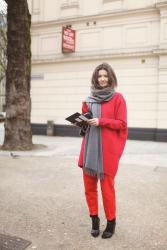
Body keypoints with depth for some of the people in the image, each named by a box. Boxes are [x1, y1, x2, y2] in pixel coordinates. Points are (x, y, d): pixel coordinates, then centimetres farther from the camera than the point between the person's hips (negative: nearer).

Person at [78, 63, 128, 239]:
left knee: (107, 186, 3)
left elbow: (121, 124, -5)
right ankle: (94, 219, 29)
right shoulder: (89, 99, 13)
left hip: (107, 149, -4)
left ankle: (111, 222, 23)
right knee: (89, 187, 10)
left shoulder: (118, 98, 0)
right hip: (89, 148, 5)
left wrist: (101, 121, -16)